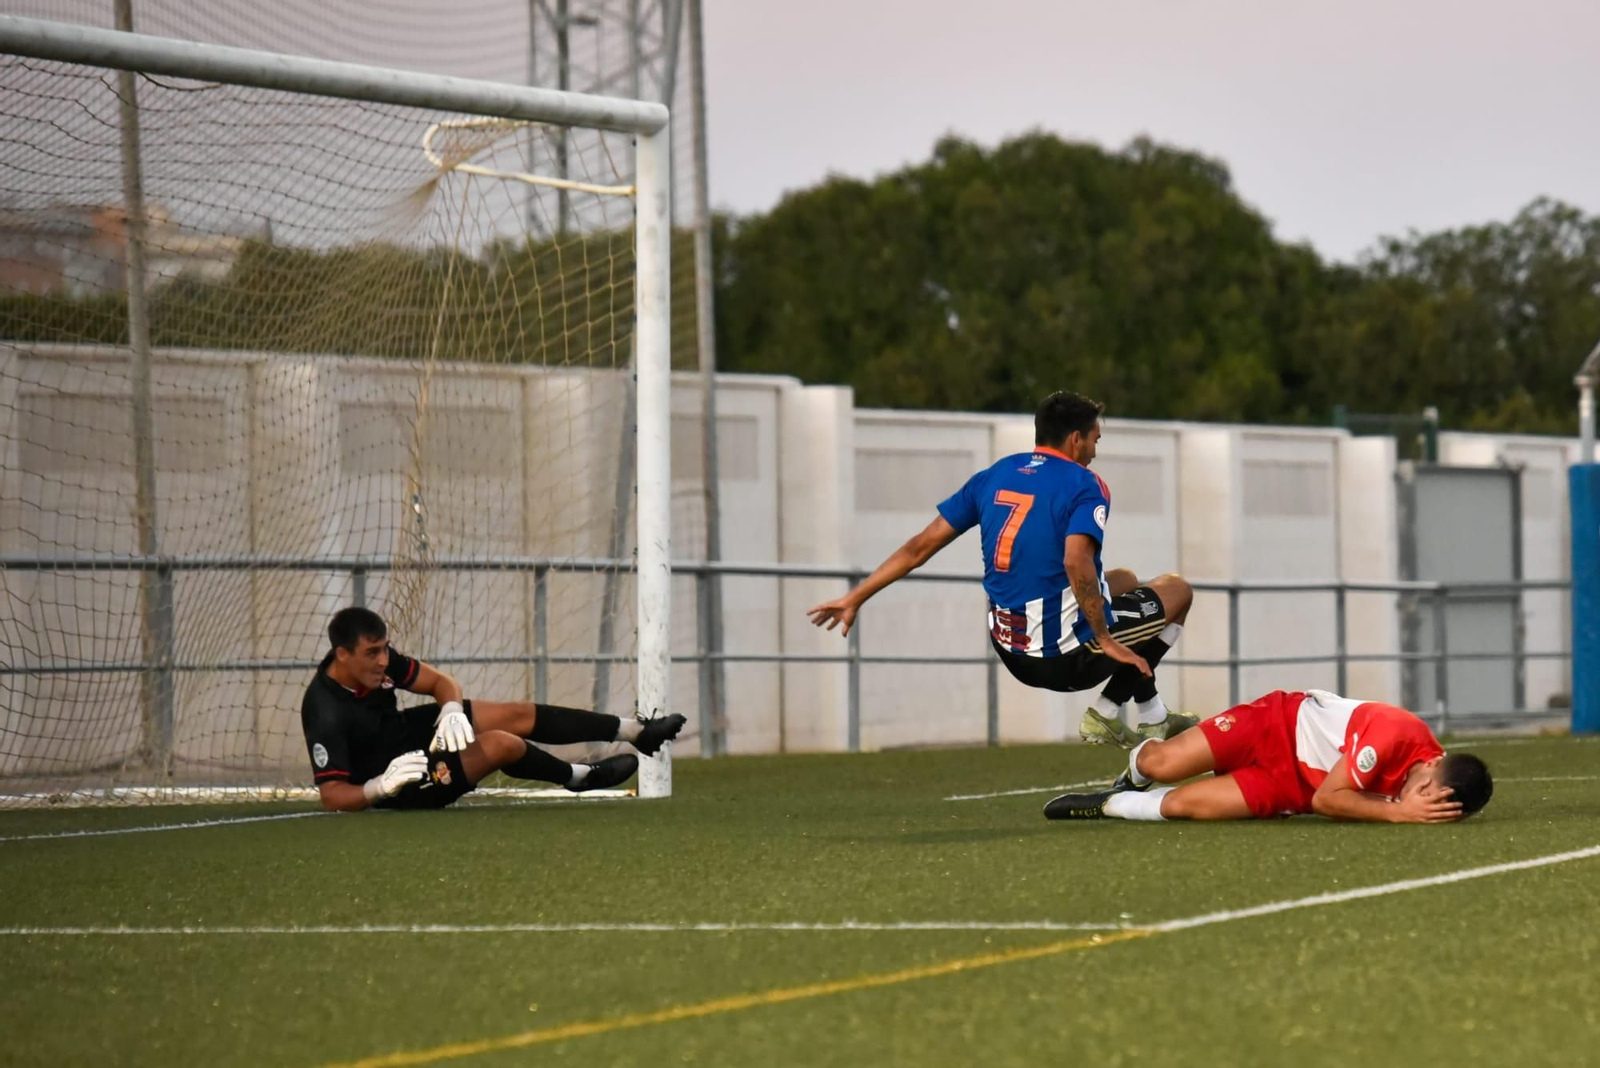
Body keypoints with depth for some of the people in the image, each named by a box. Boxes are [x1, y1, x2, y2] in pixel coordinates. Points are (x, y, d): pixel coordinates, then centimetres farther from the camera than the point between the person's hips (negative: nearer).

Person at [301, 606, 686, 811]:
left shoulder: (378, 659, -13)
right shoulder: (325, 713, -34)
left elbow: (439, 681, -2)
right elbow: (332, 796, -30)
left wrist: (452, 711, -24)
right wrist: (382, 786, -45)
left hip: (409, 729, 8)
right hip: (400, 786, -8)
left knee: (520, 715, 3)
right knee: (501, 744, -21)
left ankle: (635, 731, 15)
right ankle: (578, 777, 9)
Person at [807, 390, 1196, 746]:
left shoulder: (993, 477, 7)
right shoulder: (1084, 486, -11)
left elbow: (920, 547, 6)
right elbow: (1076, 562, -29)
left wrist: (855, 597, 13)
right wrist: (1104, 640, -22)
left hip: (1014, 655, 7)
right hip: (1071, 658, -7)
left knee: (1123, 582, 32)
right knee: (1177, 590, 17)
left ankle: (1154, 717, 24)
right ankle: (1106, 713, 13)